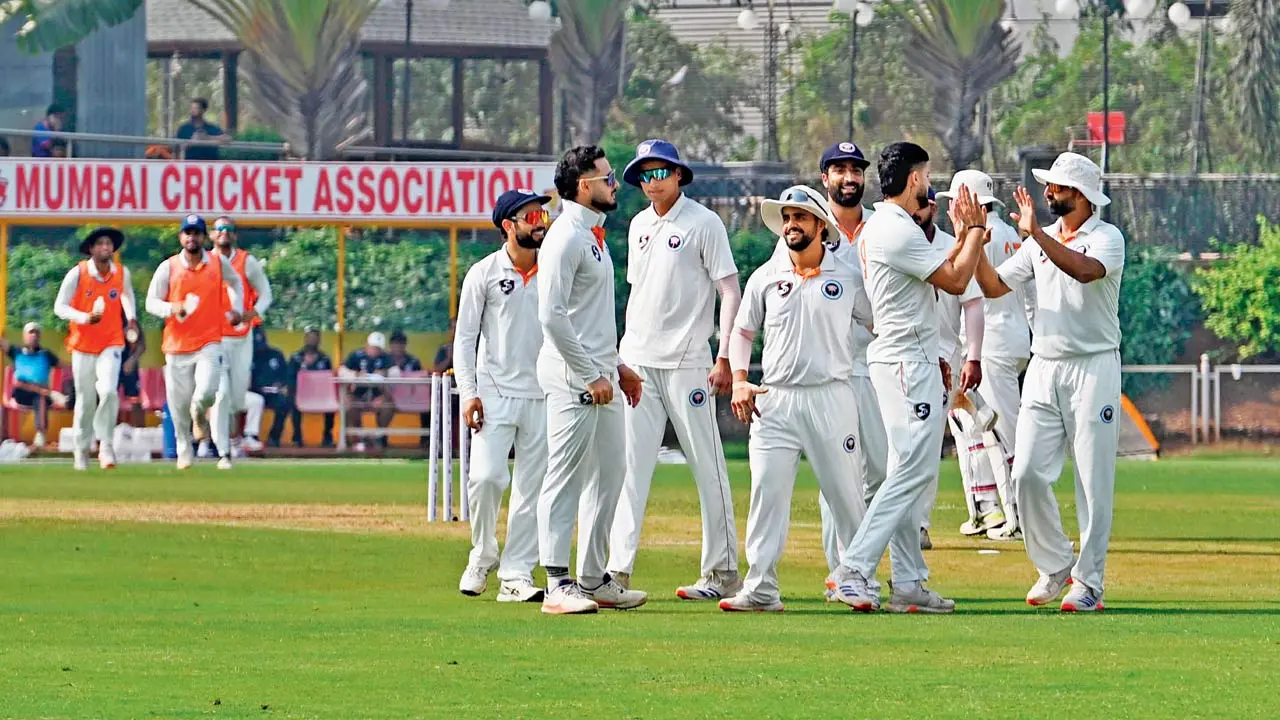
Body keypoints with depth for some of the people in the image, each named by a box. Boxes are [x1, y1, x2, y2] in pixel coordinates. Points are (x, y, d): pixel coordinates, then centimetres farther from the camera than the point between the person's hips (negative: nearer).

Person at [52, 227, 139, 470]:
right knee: (85, 400, 5)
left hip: (111, 343, 1)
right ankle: (81, 449, 23)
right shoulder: (77, 274, -9)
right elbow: (60, 307, -8)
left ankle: (105, 443, -6)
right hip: (83, 345, -1)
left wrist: (131, 319, 9)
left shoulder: (122, 274, -1)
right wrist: (84, 318, -23)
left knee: (109, 391, -20)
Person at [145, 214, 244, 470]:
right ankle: (184, 450, 25)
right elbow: (151, 302, 0)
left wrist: (236, 309, 13)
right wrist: (172, 308, -19)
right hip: (177, 346, 0)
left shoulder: (219, 263, 3)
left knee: (207, 392, -22)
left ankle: (200, 416, 14)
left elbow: (234, 281, 25)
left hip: (209, 342, 0)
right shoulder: (168, 267, -1)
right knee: (179, 403, 3)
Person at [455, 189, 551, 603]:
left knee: (532, 489, 0)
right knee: (486, 476, -15)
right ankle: (482, 556, 8)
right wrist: (467, 392, -10)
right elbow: (465, 337, 1)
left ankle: (516, 575, 4)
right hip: (495, 394, -3)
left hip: (543, 397, 3)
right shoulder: (485, 273, 1)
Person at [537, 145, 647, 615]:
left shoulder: (593, 236, 18)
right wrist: (591, 376, -19)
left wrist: (617, 366, 20)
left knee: (608, 477, 13)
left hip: (601, 378, 10)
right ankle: (558, 587, -8)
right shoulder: (566, 237, -13)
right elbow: (552, 316, -20)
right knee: (566, 480, -8)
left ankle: (594, 580, 18)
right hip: (573, 380, -10)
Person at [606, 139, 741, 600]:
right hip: (639, 363, 6)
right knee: (631, 466, -1)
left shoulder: (703, 223, -4)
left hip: (687, 363, -6)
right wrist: (625, 354, 15)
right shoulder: (640, 225, 15)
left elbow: (731, 292, -8)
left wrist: (725, 358, -15)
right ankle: (618, 570, -4)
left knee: (707, 467, -1)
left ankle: (722, 572, 4)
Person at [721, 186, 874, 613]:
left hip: (831, 398, -1)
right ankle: (761, 589, -7)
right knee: (767, 493, -7)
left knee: (846, 493, 1)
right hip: (775, 400, 1)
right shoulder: (765, 278, 8)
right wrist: (739, 381, 2)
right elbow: (743, 332, 16)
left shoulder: (848, 280, 3)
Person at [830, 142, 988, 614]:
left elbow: (940, 272, 22)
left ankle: (909, 583, 11)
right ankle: (853, 570, -20)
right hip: (908, 361, -11)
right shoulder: (898, 230, -16)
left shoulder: (878, 226, 16)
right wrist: (975, 230, 0)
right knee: (912, 471, -14)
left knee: (906, 474, 10)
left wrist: (962, 234, 19)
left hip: (900, 360, 11)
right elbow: (955, 281, -12)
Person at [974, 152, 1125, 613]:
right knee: (1028, 473, -3)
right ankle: (1055, 567, 12)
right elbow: (995, 286, 13)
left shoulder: (1107, 237, -6)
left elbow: (1086, 270, -28)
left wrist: (1035, 234, -30)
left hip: (1094, 368, -6)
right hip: (1043, 368, 6)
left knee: (1093, 481, -4)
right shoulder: (1041, 242, 13)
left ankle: (1089, 583, 1)